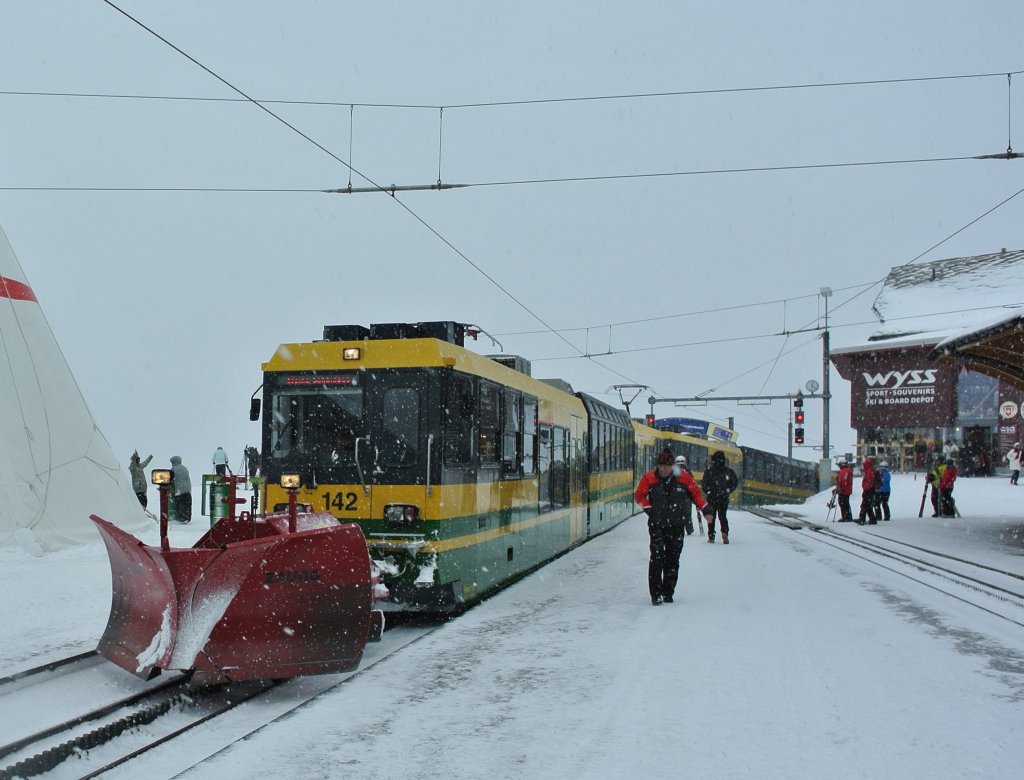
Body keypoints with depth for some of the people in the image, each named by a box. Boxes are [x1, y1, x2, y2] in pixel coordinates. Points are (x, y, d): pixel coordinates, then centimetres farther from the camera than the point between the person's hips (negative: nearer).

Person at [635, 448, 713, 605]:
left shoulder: (683, 477, -4)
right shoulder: (649, 478, -7)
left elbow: (695, 493, 7)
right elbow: (639, 495, 4)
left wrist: (705, 510, 1)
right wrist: (649, 509, -9)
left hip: (676, 526, 2)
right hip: (656, 525, -2)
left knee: (672, 560, 8)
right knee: (657, 558, -11)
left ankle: (668, 593, 20)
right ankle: (656, 594, -9)